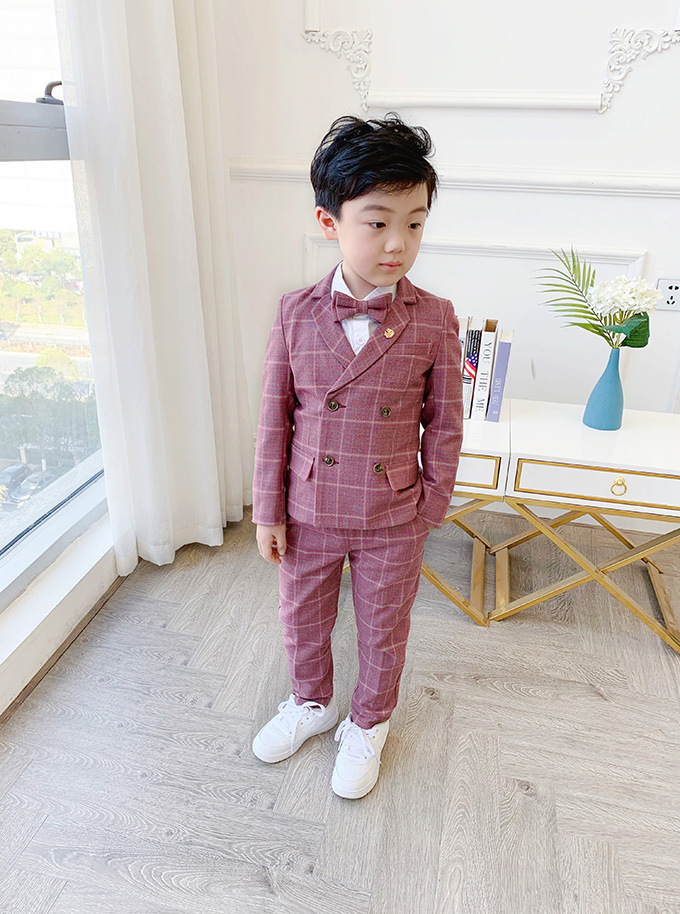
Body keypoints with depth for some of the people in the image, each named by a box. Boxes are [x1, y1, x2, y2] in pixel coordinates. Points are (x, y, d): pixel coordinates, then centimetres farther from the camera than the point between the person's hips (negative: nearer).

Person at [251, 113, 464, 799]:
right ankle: (311, 703, 53)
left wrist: (430, 508, 0)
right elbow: (274, 416, -4)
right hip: (308, 514, 2)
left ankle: (367, 724, 48)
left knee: (382, 631, 19)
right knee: (301, 620, 22)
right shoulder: (297, 313, -10)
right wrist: (268, 510, -1)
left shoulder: (433, 320, -12)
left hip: (393, 521, -1)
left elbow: (444, 426, -4)